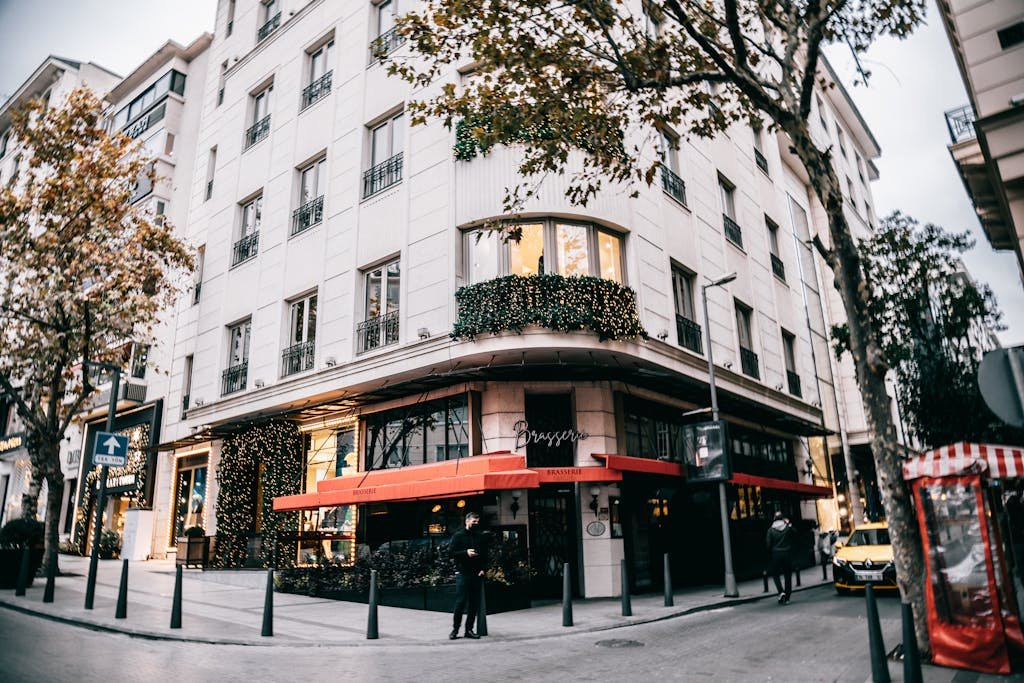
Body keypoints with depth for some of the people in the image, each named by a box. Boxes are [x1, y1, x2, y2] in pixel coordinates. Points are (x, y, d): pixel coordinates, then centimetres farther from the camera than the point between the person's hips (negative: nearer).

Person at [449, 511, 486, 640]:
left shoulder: (479, 537, 15)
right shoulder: (458, 536, 2)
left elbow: (484, 554, 17)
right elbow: (451, 552, -5)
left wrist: (483, 568, 3)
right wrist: (466, 553, -16)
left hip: (476, 574, 4)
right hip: (462, 574, -4)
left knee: (474, 603, 5)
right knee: (460, 602, -5)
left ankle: (469, 629, 14)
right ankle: (455, 629, 5)